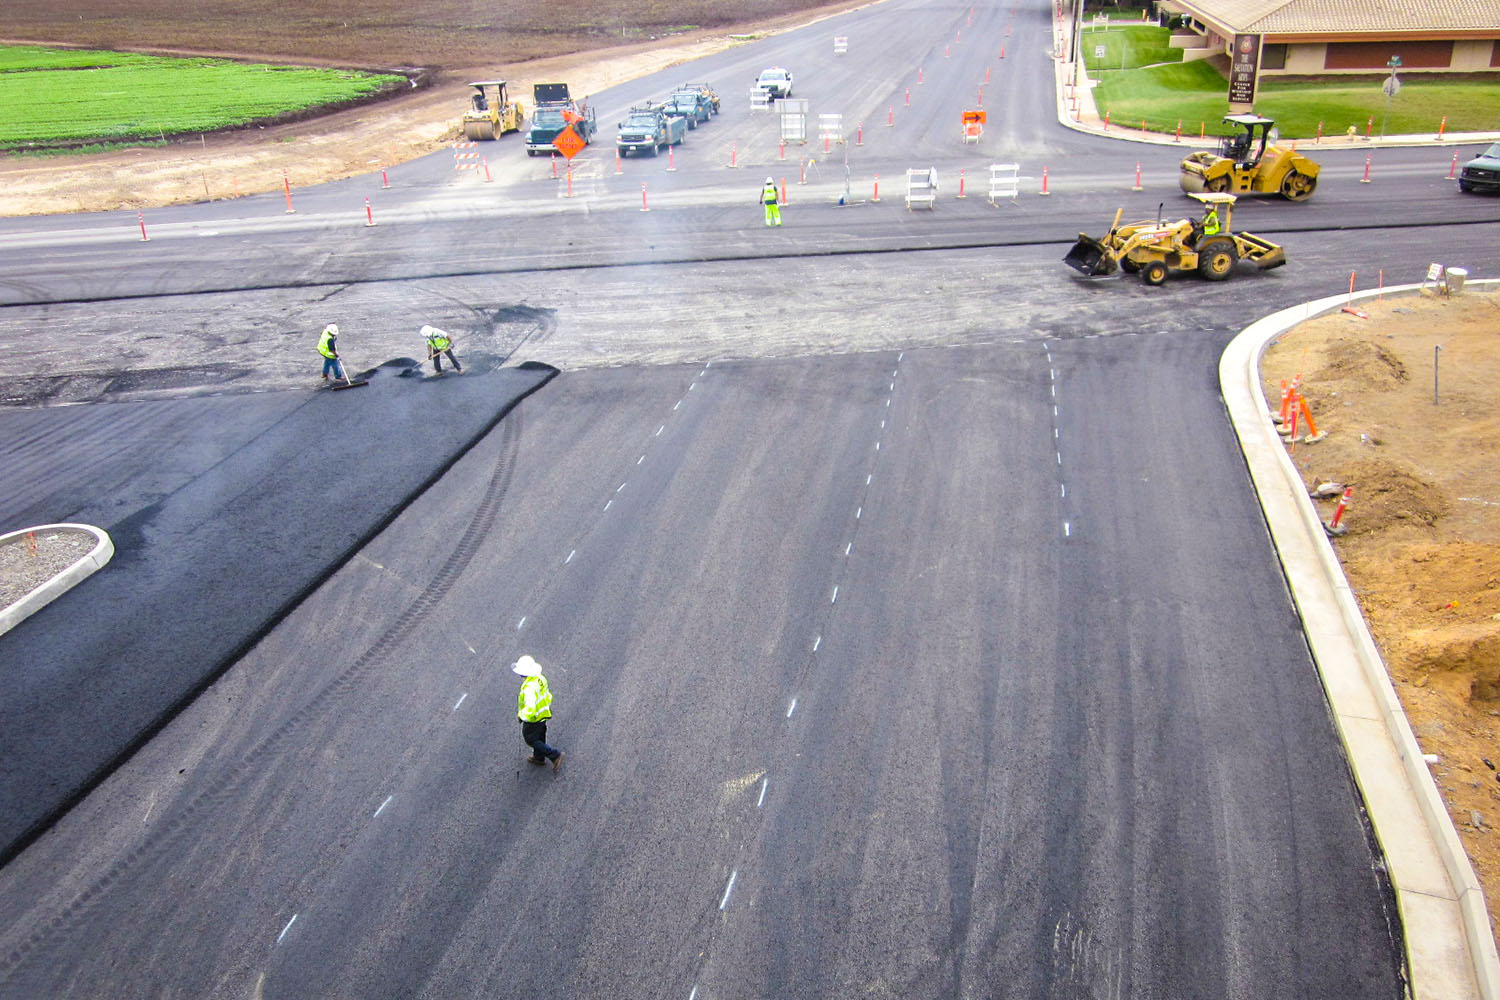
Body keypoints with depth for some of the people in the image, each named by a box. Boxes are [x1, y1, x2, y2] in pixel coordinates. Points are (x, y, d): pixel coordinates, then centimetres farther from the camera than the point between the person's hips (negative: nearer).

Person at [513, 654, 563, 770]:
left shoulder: (529, 687, -38)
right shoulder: (540, 678, -11)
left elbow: (530, 709, -41)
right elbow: (548, 697, 3)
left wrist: (521, 715, -23)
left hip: (533, 718, -8)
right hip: (543, 714, 8)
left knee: (530, 739, 15)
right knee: (540, 736, 27)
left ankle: (555, 755, 14)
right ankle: (539, 758, 48)